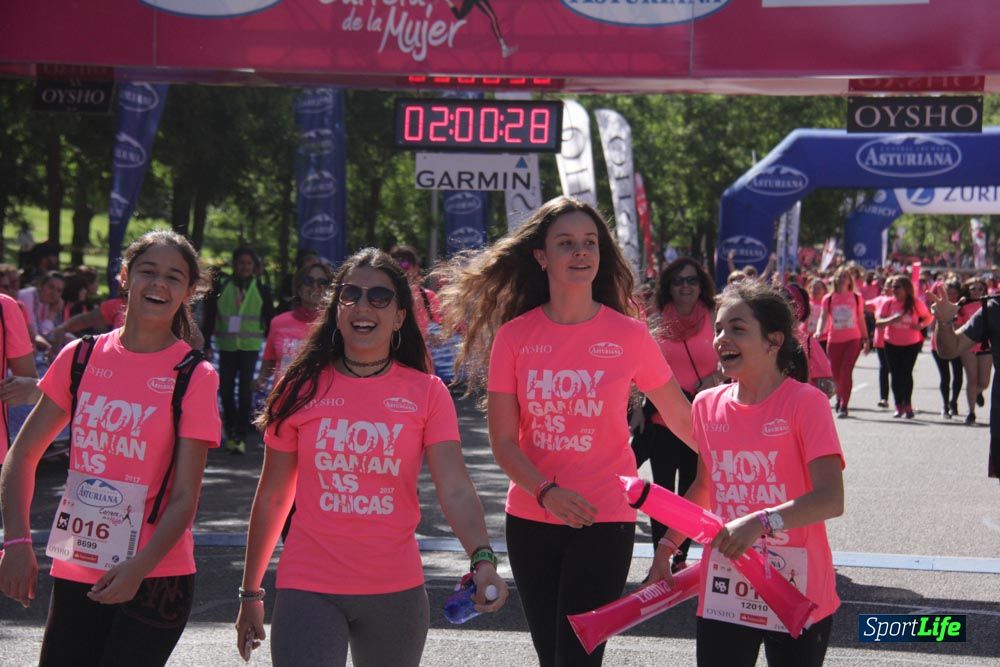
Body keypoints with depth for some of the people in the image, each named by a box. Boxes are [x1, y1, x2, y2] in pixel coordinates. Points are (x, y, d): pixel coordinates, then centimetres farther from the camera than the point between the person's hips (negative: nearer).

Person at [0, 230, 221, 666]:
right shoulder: (81, 357, 4)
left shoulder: (194, 377, -6)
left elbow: (184, 498, -9)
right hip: (75, 574, 3)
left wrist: (139, 567, -24)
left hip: (155, 578, -3)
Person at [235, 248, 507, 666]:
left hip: (395, 592, 1)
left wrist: (482, 558, -28)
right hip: (308, 591, -1)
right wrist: (250, 592, 9)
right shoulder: (302, 389, 1)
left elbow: (456, 490, -10)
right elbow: (272, 498, 7)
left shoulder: (427, 393, 0)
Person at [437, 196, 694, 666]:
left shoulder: (629, 336, -6)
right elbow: (502, 440, -3)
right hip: (531, 518, 3)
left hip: (604, 520, -2)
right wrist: (546, 492, -18)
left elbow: (681, 420, 6)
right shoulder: (514, 336, -3)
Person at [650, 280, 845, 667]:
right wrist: (667, 546, 19)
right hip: (724, 592, 4)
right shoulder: (706, 406, 5)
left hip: (796, 595, -4)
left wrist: (761, 522, -32)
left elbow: (831, 499, -20)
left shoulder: (804, 402, -11)